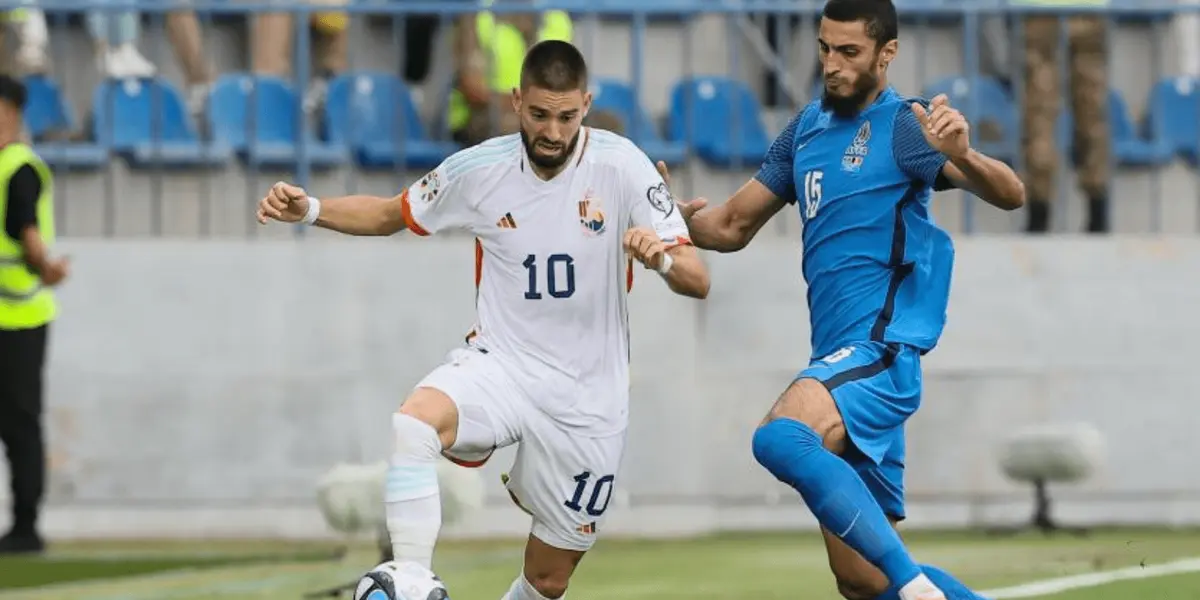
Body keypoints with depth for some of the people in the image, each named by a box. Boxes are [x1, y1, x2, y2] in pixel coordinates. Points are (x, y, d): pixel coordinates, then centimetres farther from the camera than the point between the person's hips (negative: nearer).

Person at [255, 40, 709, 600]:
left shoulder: (621, 166, -11)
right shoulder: (479, 169, -4)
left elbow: (697, 282, -12)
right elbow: (391, 214, 14)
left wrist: (664, 257, -35)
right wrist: (310, 209, -3)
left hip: (587, 396, 0)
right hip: (500, 363, 0)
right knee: (412, 424, -35)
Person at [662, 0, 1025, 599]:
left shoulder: (903, 126, -7)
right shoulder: (806, 129, 16)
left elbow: (1009, 194, -19)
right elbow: (733, 226, 21)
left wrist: (962, 155, -40)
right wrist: (673, 212, 0)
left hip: (880, 352, -8)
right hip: (839, 363, 8)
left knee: (779, 438, -36)